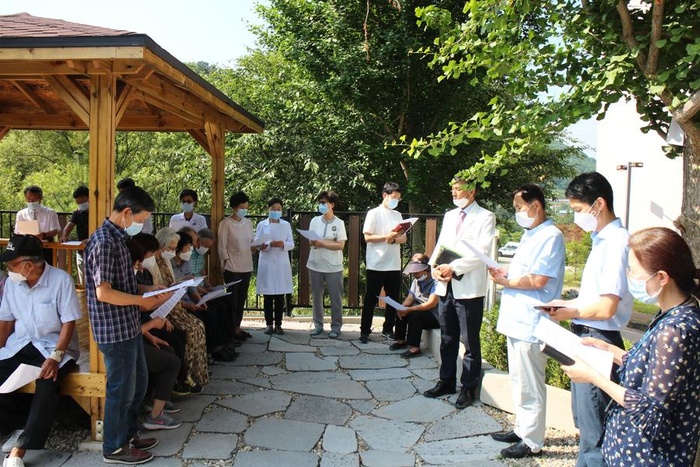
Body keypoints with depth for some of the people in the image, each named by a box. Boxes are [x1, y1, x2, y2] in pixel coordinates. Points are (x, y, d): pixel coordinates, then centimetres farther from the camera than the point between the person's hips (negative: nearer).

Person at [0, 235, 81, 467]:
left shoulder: (61, 280, -16)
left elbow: (68, 323, -15)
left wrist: (55, 356, -25)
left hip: (53, 345, -5)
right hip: (20, 344, 5)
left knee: (47, 383, -31)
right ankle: (21, 418, 9)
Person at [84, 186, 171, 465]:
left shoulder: (118, 239, 11)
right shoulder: (103, 242, -21)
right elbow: (103, 292, -25)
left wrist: (151, 294, 7)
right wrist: (142, 301, -17)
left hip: (129, 327, 10)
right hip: (114, 330, -10)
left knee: (138, 382, 21)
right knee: (121, 389, 5)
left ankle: (129, 434, 38)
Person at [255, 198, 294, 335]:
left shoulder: (286, 225, 9)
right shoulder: (262, 224, 5)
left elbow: (291, 244, 3)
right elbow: (256, 243, 0)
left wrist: (283, 244, -17)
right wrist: (270, 244, -18)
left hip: (282, 264, 1)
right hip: (267, 264, -1)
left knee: (280, 296, 3)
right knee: (268, 296, 2)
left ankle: (278, 324, 11)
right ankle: (269, 324, 11)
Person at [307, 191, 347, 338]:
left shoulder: (339, 223, -5)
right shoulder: (315, 221, 4)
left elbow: (340, 245, -11)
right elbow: (311, 240, 7)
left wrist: (321, 243, -17)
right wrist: (312, 242, -16)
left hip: (333, 267, -3)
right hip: (315, 265, 3)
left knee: (335, 297, 3)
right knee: (316, 296, 10)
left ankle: (336, 326, 14)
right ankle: (318, 325, 22)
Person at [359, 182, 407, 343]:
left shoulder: (398, 215, 13)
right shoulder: (374, 213, -3)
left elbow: (404, 238, 9)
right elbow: (367, 237, -8)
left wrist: (393, 239, -12)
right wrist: (386, 236, -19)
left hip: (394, 265, 5)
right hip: (376, 265, -5)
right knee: (371, 299, 2)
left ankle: (388, 329, 23)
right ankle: (365, 330, 11)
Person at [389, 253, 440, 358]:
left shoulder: (435, 282, -20)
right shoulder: (416, 281, 8)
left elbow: (431, 304, -28)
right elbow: (409, 299, 7)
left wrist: (409, 309, -31)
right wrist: (402, 308, -16)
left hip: (435, 317, -9)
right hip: (420, 311, 9)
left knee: (414, 314, -29)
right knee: (401, 312, -3)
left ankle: (415, 348, -26)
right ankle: (401, 341, 9)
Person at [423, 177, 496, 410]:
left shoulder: (485, 217, -4)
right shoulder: (449, 216, 17)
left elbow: (482, 252, -14)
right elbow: (440, 244, 15)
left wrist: (453, 267, -19)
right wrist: (434, 266, -4)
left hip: (469, 288, -6)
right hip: (445, 286, 6)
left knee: (470, 341, 3)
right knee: (447, 338, 15)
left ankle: (469, 388, 16)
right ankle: (446, 382, 28)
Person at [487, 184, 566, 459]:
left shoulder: (550, 236, -15)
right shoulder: (529, 235, 16)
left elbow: (538, 280, -23)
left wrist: (507, 282, -9)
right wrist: (505, 273, 7)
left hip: (530, 324, -10)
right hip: (516, 320, 10)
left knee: (530, 387, 1)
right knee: (518, 382, 20)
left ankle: (532, 442, 14)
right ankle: (522, 429, 34)